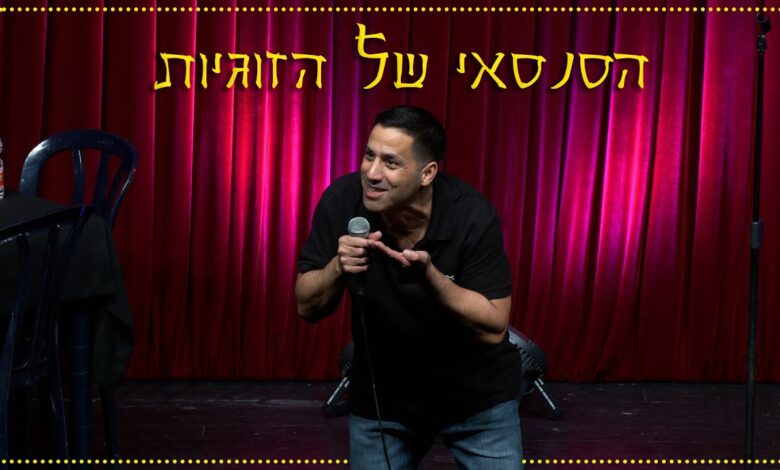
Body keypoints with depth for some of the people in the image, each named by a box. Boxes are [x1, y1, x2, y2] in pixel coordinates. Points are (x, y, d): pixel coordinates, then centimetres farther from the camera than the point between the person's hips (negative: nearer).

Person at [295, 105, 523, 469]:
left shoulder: (471, 214, -23)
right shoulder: (342, 200, -18)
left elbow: (494, 327, -20)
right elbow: (307, 308, -10)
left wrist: (429, 274, -34)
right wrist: (339, 266, -30)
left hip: (475, 395, -1)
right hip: (381, 395, 2)